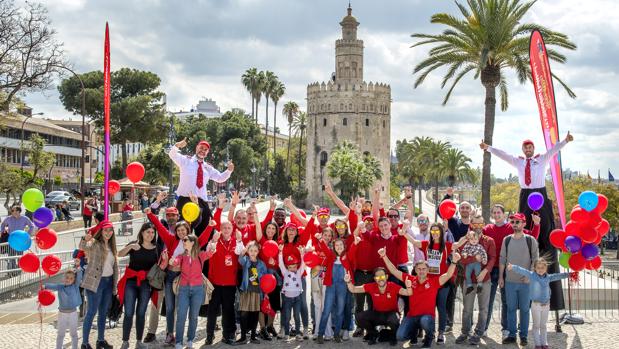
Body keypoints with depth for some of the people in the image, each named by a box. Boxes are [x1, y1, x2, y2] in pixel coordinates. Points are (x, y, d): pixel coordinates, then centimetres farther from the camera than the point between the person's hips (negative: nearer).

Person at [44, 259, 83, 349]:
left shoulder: (75, 286, -4)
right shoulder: (60, 287, -4)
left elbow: (79, 276, -16)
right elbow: (53, 286, -22)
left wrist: (78, 266, -31)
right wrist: (45, 286, -43)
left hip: (73, 313, 0)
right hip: (62, 313, 0)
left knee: (73, 334, 13)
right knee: (61, 334, 11)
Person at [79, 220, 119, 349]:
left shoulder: (111, 246, 13)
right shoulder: (94, 243, -8)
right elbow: (83, 247, -31)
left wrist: (115, 285, 13)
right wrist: (85, 239, -54)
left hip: (108, 282, 7)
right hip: (95, 282, -7)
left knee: (103, 312, 13)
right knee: (92, 312, -7)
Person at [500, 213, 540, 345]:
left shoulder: (530, 240, -2)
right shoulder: (507, 240, 6)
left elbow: (535, 259, -1)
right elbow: (502, 259, 10)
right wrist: (500, 277, 6)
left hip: (525, 281, -2)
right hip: (510, 280, 2)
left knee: (524, 309, 3)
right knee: (511, 308, 6)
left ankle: (524, 336, 12)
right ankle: (512, 335, 14)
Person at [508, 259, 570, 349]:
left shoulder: (548, 277, 4)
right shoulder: (531, 275, -8)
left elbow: (557, 276, 10)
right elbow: (522, 271, -18)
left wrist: (568, 274, 3)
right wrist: (513, 267, -31)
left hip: (545, 304, 4)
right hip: (536, 304, -4)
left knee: (543, 325, 15)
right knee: (536, 325, 6)